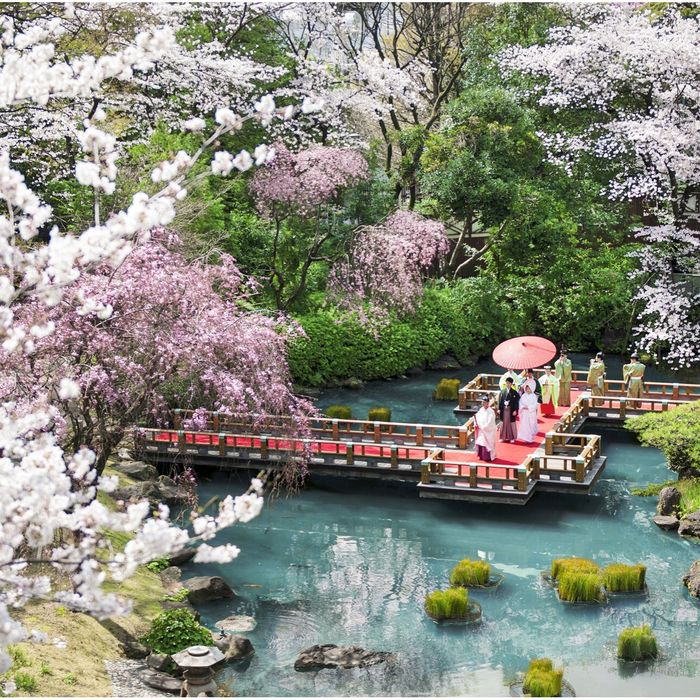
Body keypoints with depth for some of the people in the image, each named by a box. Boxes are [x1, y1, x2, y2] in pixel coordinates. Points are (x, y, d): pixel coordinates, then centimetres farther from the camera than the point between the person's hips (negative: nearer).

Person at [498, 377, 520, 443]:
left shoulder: (514, 393, -2)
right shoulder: (502, 392, 5)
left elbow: (516, 402, -4)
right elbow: (500, 401, 6)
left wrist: (515, 410, -10)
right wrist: (499, 409, 0)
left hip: (511, 410, -2)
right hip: (504, 410, 2)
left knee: (511, 423, 4)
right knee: (504, 423, 7)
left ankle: (512, 438, 12)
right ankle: (503, 437, 15)